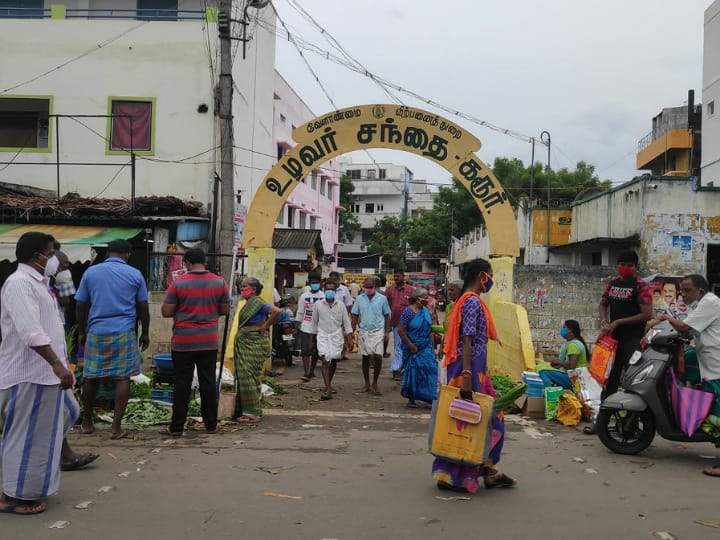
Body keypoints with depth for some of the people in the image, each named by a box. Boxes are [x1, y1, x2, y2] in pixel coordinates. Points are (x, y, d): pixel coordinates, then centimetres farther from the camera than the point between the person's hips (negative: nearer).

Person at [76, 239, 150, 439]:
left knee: (91, 377, 12)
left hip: (96, 332, 2)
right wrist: (145, 333, 15)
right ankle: (116, 427, -2)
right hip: (124, 333, -2)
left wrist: (82, 332, 18)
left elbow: (81, 305, 8)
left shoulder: (91, 272, 6)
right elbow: (143, 308, 5)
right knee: (123, 378, 1)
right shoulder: (135, 274, 2)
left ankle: (87, 422, 25)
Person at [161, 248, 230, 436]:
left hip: (183, 342, -2)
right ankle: (211, 424, 14)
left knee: (182, 383, 4)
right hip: (209, 342, 2)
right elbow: (225, 310, 6)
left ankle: (176, 426, 8)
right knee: (208, 382, 8)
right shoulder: (219, 283, 0)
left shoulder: (178, 283, -9)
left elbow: (166, 312, -7)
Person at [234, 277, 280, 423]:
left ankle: (252, 412, -4)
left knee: (249, 376, -9)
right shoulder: (248, 303, 14)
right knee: (243, 376, 9)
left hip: (255, 345, -9)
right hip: (244, 344, 9)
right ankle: (247, 411, 15)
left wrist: (264, 328, -18)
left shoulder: (257, 302, -13)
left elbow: (276, 311, -27)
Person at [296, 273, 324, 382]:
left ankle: (311, 371, 24)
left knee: (315, 352, 10)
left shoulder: (323, 296, 0)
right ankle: (306, 373, -10)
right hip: (306, 327, 0)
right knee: (305, 351, -8)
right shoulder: (304, 296, 5)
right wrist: (296, 327, 6)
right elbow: (300, 312, 10)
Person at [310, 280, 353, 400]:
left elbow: (346, 322, 4)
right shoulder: (318, 305, 2)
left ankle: (329, 384, 32)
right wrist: (313, 338, 14)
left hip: (336, 335, 2)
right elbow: (314, 322, 11)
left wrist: (349, 337, -4)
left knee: (333, 361, 10)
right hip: (323, 335, -2)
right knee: (325, 360, -15)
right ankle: (328, 389, -20)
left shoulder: (341, 305, 3)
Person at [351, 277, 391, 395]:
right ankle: (367, 384, 19)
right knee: (365, 358, 7)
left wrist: (387, 331, -1)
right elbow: (355, 315, 7)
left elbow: (387, 315, 5)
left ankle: (375, 383, 9)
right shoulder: (359, 299, 3)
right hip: (364, 331, 2)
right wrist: (352, 331, 1)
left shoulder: (382, 299, -1)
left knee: (378, 357, -9)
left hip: (378, 331, -2)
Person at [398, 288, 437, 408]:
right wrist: (410, 345, -14)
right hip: (413, 348, -5)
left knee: (430, 369, -4)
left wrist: (431, 343, 8)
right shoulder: (408, 311, -13)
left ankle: (430, 398, 4)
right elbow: (400, 330, -16)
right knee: (414, 372, 2)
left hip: (426, 348, 5)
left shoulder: (425, 311, 7)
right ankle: (411, 400, 14)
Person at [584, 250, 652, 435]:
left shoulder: (640, 286, -7)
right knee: (609, 379, 10)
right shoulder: (613, 282, 11)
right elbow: (603, 304, 21)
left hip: (633, 338, -6)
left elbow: (647, 314, -15)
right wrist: (604, 322, 1)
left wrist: (618, 322, -15)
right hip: (613, 337, 6)